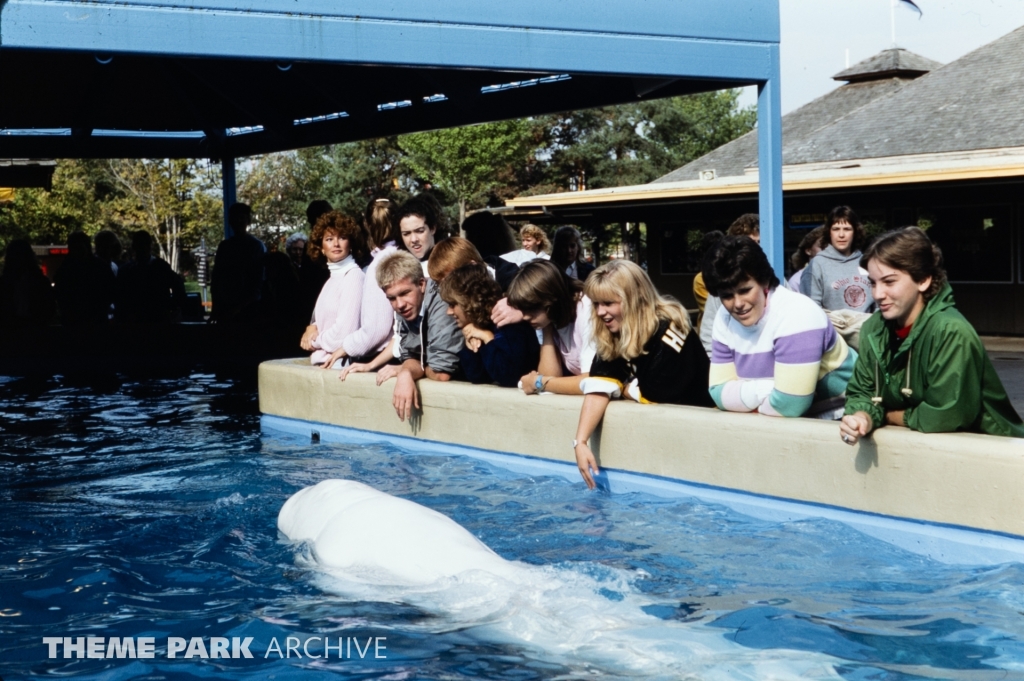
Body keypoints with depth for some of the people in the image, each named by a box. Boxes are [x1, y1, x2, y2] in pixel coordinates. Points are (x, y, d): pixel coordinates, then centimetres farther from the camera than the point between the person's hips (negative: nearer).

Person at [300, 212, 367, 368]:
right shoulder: (334, 277, 15)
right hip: (323, 360, 8)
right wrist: (313, 328, 0)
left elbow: (344, 332, -18)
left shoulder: (353, 276, -12)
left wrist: (315, 341, -1)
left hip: (339, 363, -8)